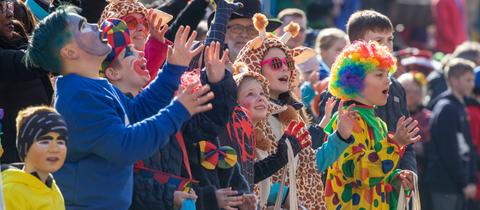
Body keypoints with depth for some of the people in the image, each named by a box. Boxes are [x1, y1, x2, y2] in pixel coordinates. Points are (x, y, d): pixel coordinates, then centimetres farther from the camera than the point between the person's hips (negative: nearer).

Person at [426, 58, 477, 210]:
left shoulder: (460, 107, 16)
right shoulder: (446, 108, -14)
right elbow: (448, 152, -18)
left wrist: (471, 180, 10)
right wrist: (464, 183, -16)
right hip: (446, 184, -9)